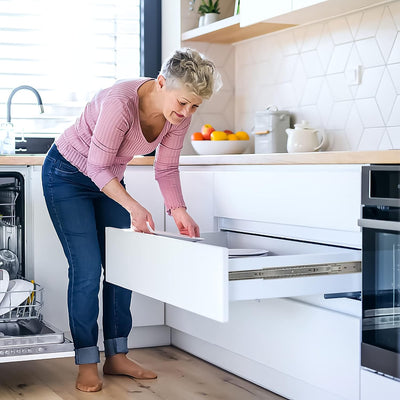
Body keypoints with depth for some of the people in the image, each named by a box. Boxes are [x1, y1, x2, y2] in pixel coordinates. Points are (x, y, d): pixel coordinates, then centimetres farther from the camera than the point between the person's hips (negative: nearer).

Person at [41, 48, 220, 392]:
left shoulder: (179, 115, -15)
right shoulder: (120, 102, -36)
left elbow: (166, 167, -4)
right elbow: (97, 167, -29)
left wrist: (178, 209, -19)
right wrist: (132, 206, -40)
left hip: (109, 178, 7)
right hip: (68, 176, -7)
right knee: (87, 269, -11)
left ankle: (117, 356, 14)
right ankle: (87, 364, 0)